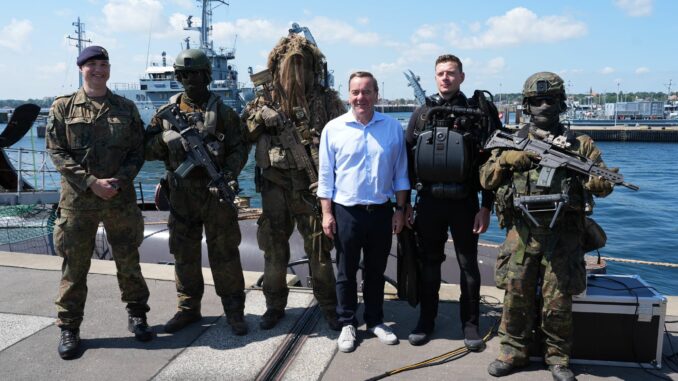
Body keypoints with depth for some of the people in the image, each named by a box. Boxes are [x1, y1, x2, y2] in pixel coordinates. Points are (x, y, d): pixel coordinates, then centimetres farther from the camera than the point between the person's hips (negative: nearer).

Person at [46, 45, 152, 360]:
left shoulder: (126, 108, 7)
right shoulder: (63, 108, 3)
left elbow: (138, 152, 5)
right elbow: (56, 152, -3)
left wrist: (118, 181, -11)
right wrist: (92, 182, -14)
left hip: (121, 198, 1)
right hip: (77, 200, -1)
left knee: (128, 260, 10)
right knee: (74, 266, 5)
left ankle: (136, 316, 28)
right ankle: (69, 328, 18)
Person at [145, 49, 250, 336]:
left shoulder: (222, 112, 1)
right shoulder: (166, 112, 8)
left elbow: (238, 149, -2)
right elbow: (148, 151, 8)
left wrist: (230, 174, -19)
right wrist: (167, 137, -12)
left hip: (217, 192, -3)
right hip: (181, 194, 3)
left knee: (224, 253, 2)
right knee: (184, 253, 11)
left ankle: (234, 310, 13)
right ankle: (188, 309, 25)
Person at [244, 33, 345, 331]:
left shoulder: (327, 99, 1)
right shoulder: (265, 99, 6)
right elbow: (243, 136, 7)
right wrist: (258, 117, -13)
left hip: (312, 186, -2)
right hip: (275, 186, 2)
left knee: (319, 248, 6)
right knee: (273, 247, 10)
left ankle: (328, 305, 23)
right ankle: (275, 305, 26)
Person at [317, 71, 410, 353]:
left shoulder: (393, 128, 1)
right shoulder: (333, 128, -3)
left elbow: (400, 172, 6)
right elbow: (326, 175, -1)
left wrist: (400, 209, 3)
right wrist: (327, 213, -5)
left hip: (381, 212, 2)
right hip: (346, 212, -1)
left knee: (376, 271, 14)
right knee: (346, 272, 10)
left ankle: (375, 321, 30)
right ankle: (347, 324, 24)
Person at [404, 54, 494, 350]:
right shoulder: (421, 113, 6)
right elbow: (407, 160, 8)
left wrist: (486, 207, -6)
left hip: (464, 202, -2)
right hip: (428, 201, 2)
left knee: (469, 265, 7)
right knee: (429, 263, 11)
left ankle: (470, 325, 21)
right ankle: (426, 320, 25)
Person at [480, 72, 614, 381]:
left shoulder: (580, 144, 6)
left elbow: (603, 187, 5)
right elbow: (486, 180, 7)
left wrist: (601, 179, -19)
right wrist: (505, 158, -10)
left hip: (563, 236, -1)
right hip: (522, 233, 1)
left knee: (558, 301, 4)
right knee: (516, 295, 4)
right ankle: (513, 353, 21)